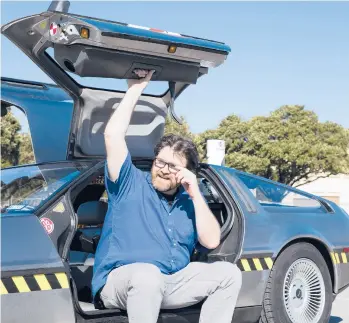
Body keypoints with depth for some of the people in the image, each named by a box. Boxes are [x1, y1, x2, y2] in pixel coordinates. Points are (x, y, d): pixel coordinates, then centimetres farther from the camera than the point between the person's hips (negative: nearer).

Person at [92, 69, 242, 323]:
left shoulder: (190, 201, 14)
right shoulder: (131, 183, 4)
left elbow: (212, 241, 0)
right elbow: (113, 135, -10)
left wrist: (196, 194, -5)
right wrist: (136, 88, -4)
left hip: (171, 284, 4)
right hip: (119, 282, -4)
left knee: (228, 273, -14)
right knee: (147, 274, -39)